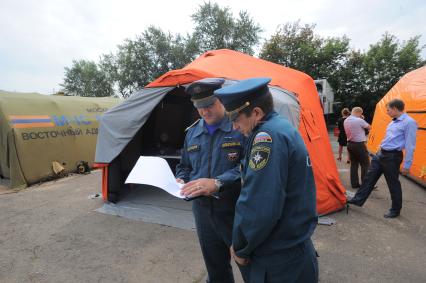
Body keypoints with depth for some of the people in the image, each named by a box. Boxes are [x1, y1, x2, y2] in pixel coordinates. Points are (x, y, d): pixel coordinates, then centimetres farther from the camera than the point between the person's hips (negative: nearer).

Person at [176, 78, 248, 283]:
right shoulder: (193, 132, 7)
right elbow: (184, 166, 18)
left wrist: (217, 183, -30)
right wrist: (182, 181, -2)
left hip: (235, 209, -5)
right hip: (202, 209, 6)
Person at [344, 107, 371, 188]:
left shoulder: (346, 121, 8)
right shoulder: (359, 120, -15)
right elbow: (369, 127, 0)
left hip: (350, 144, 8)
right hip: (359, 144, -8)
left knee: (354, 164, 12)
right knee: (365, 164, 1)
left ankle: (354, 184, 14)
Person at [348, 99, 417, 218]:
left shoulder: (409, 122, -16)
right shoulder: (393, 122, 12)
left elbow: (410, 146, -17)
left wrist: (407, 164, -16)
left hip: (392, 157, -9)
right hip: (380, 154, 9)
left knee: (393, 184, 5)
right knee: (370, 177, 11)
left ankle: (395, 210, 21)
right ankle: (358, 199, 20)